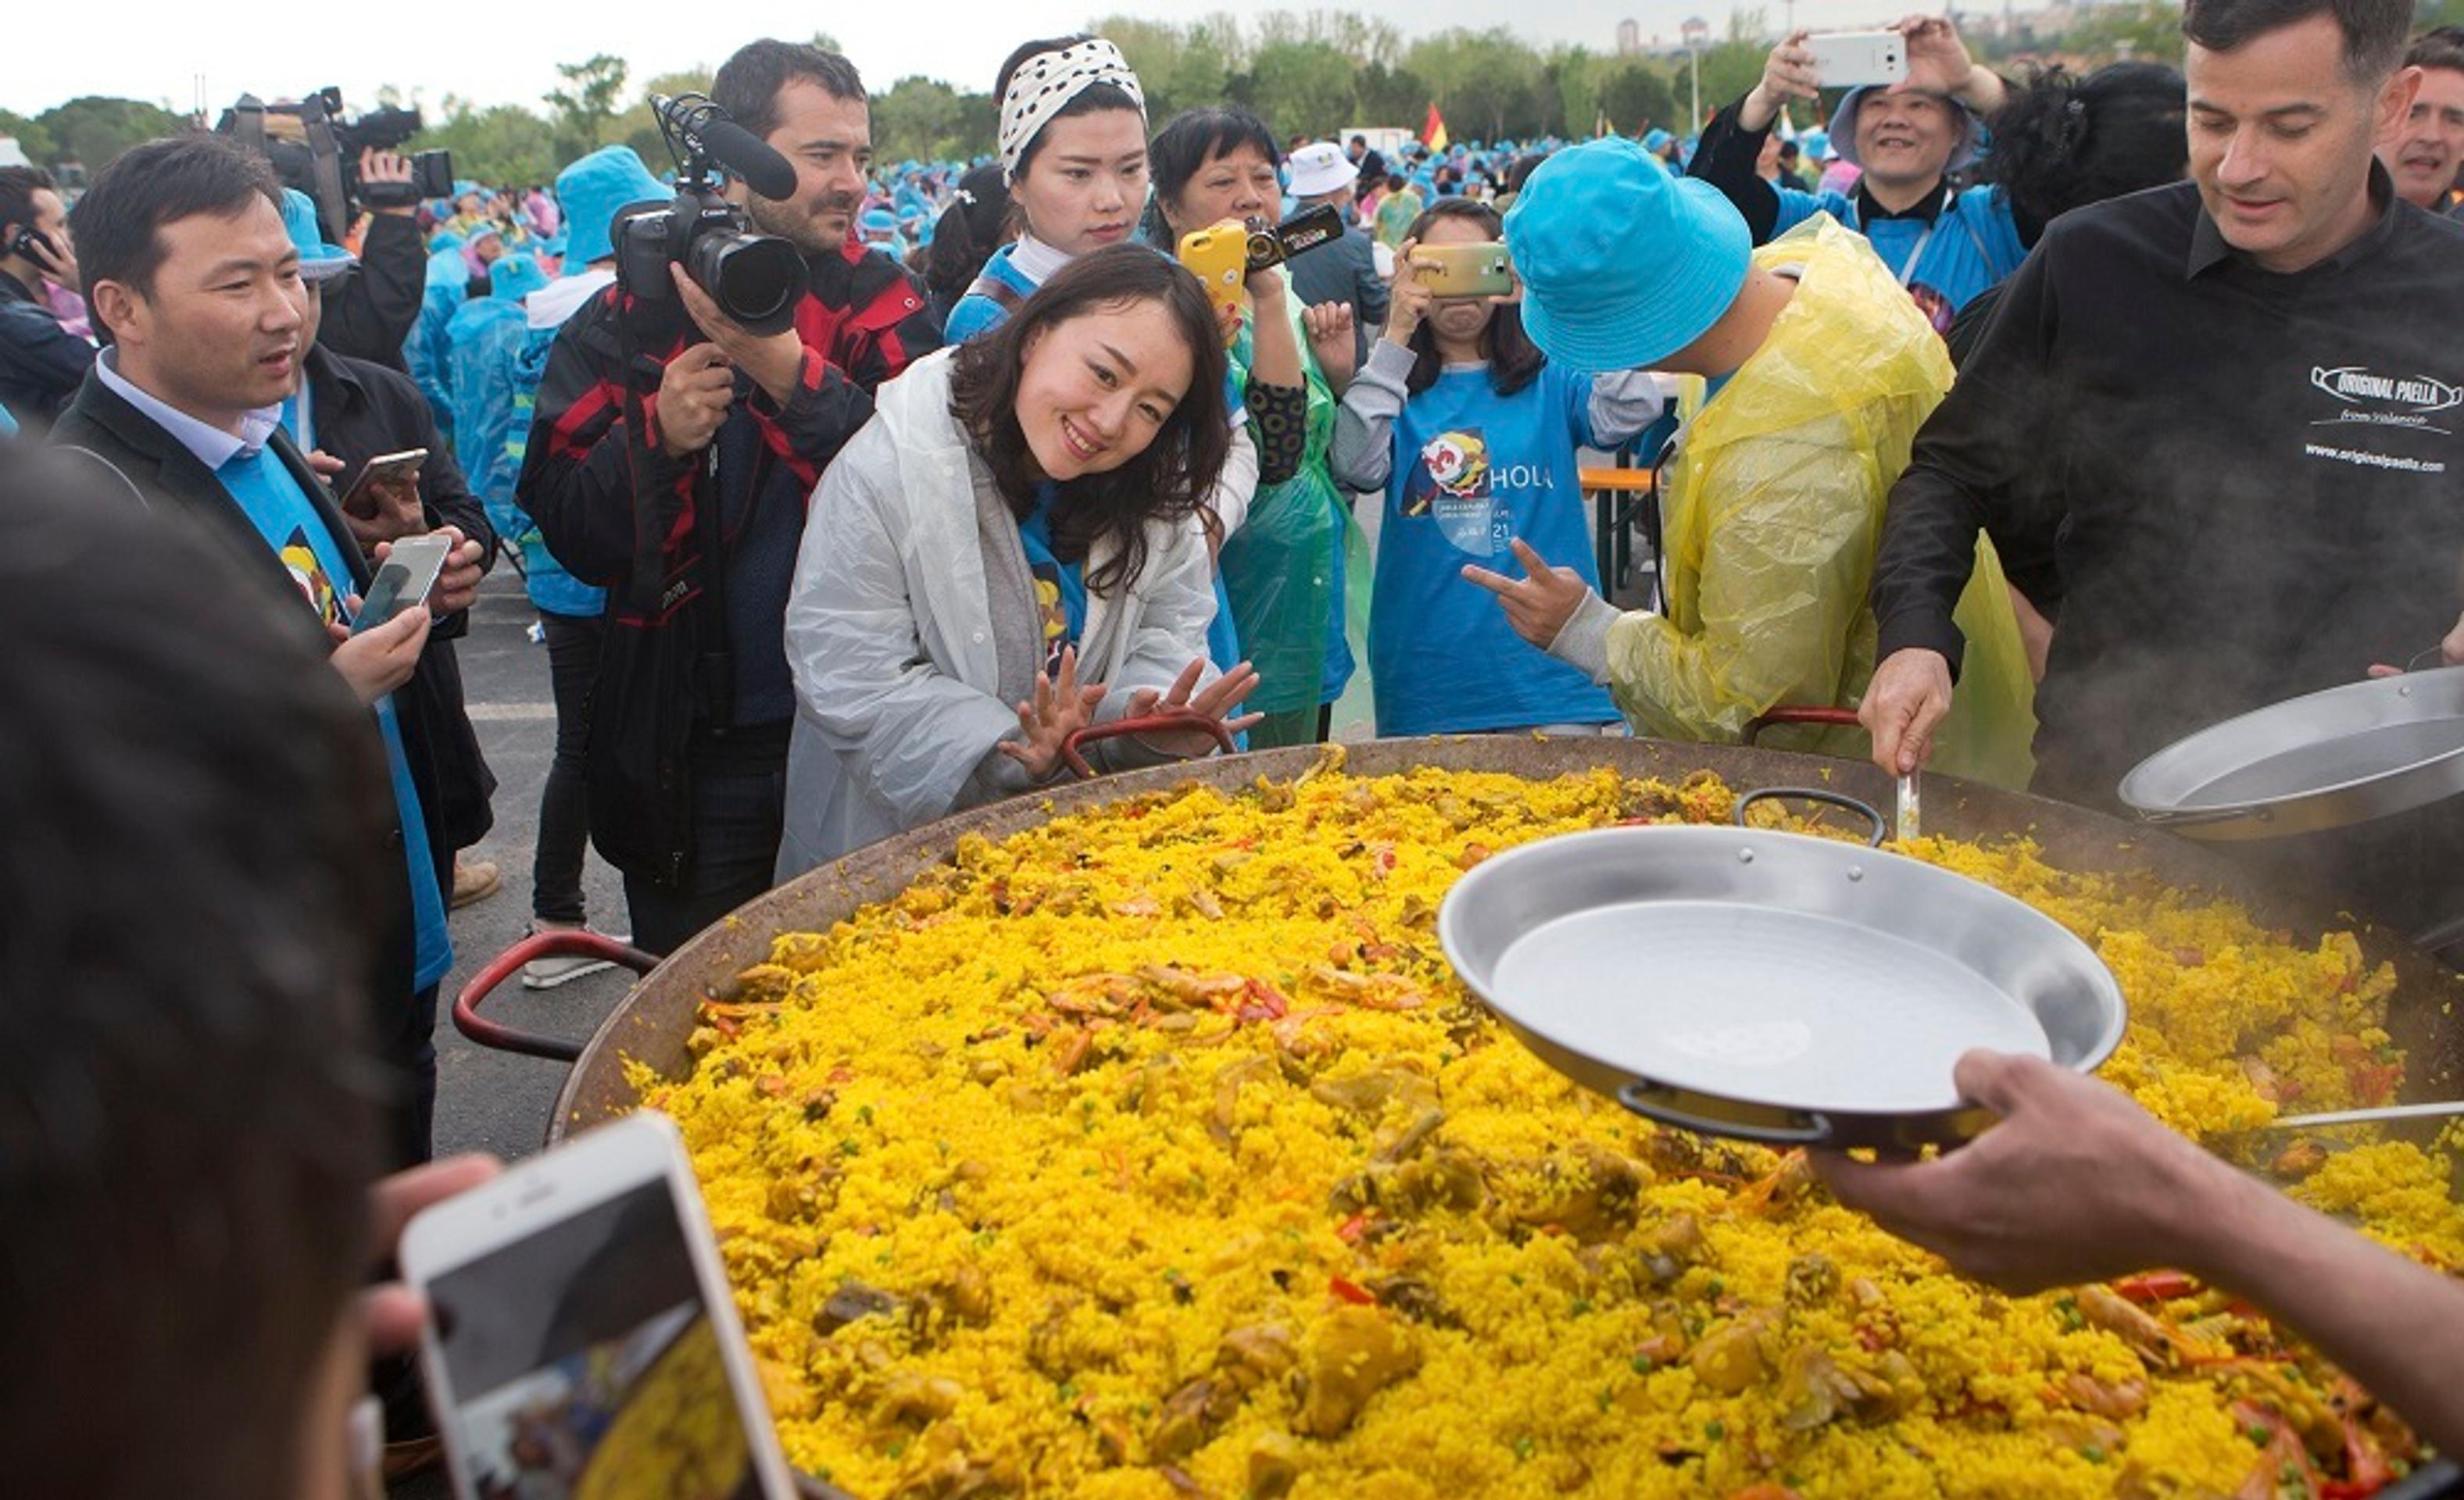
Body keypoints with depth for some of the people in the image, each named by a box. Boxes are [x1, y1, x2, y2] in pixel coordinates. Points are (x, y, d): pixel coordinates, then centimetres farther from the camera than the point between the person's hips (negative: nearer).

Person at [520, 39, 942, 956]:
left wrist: (787, 369, -26)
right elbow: (565, 526, -4)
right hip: (689, 751, 0)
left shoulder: (885, 303, 1)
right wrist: (658, 434, -22)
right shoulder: (633, 315, 0)